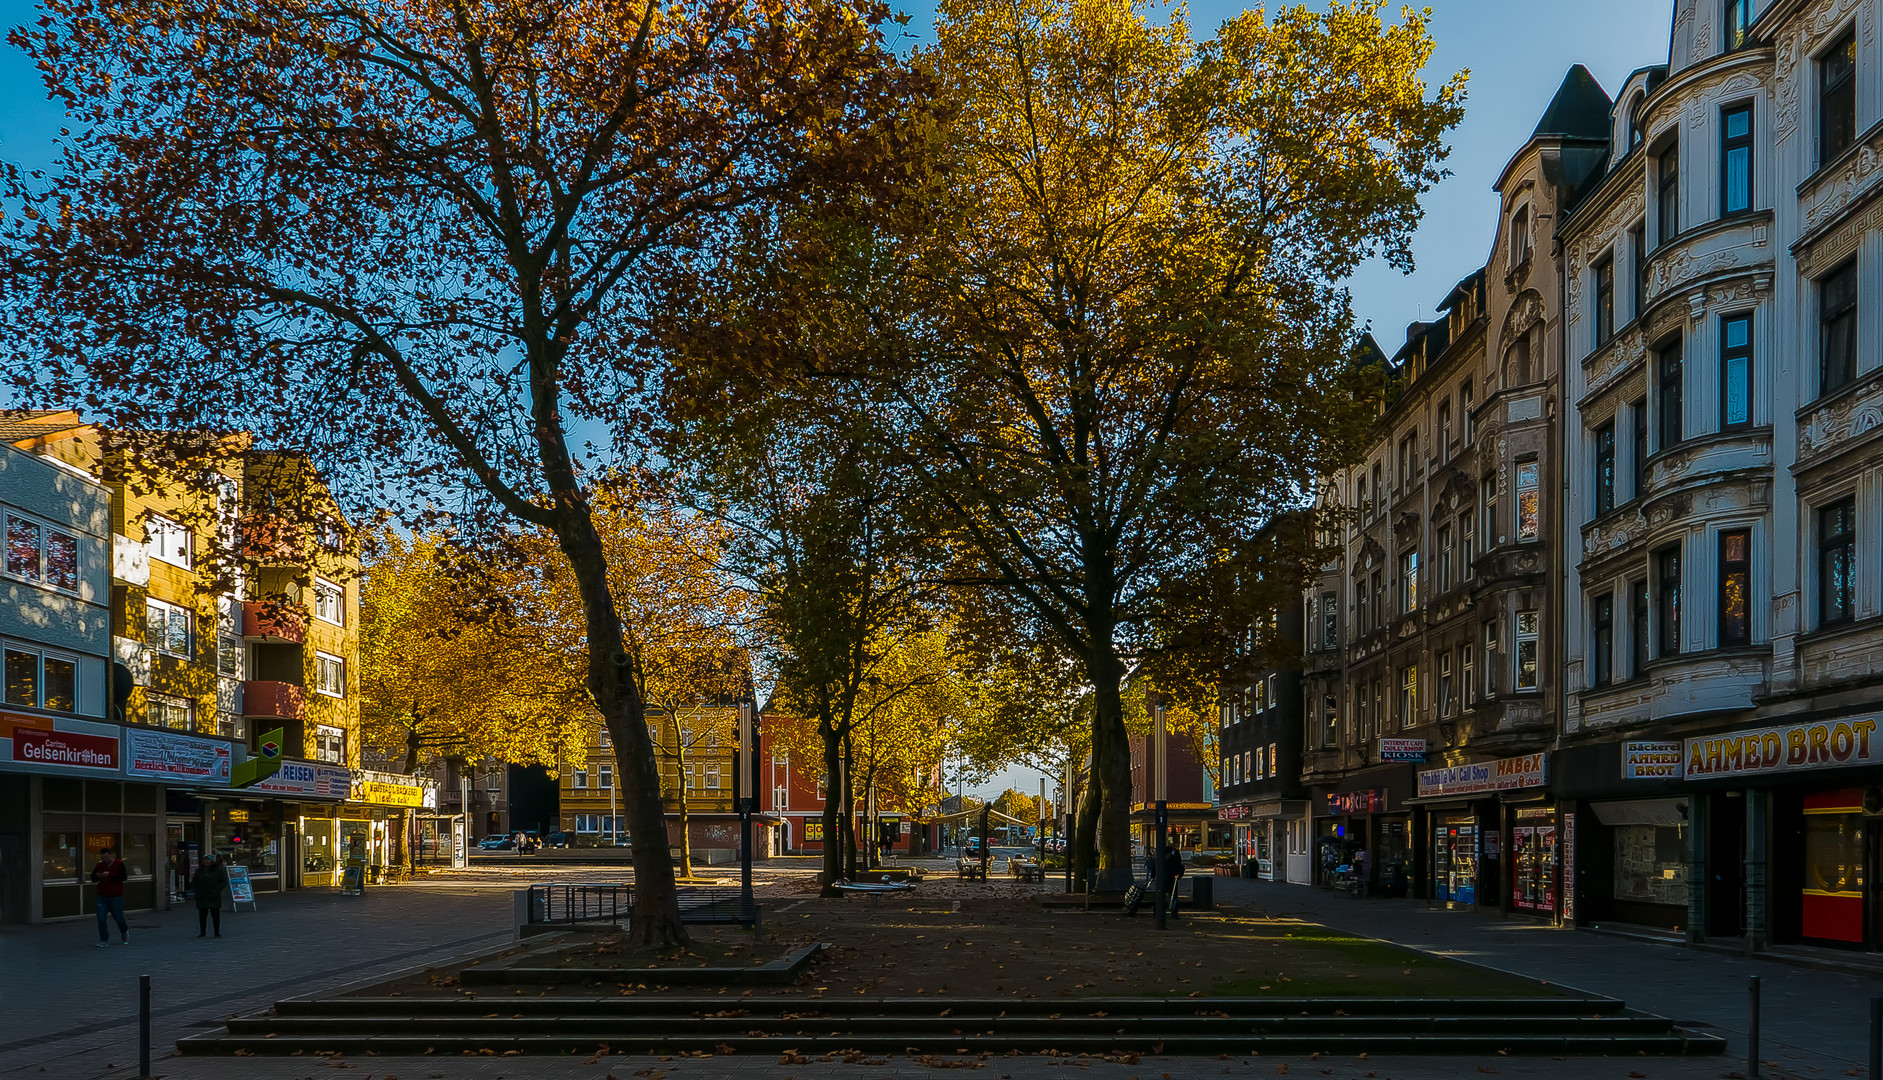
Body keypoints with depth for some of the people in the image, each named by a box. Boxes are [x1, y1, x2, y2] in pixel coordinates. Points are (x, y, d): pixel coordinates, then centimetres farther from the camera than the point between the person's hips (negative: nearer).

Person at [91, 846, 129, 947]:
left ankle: (124, 932, 38)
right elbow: (93, 880, 9)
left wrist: (109, 875, -27)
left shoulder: (119, 864, -6)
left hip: (116, 897, -3)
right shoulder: (100, 865, 6)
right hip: (102, 896, 3)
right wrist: (96, 876, -14)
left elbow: (124, 876, -19)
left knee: (118, 917, 7)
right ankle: (104, 940, 1)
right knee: (101, 919, -7)